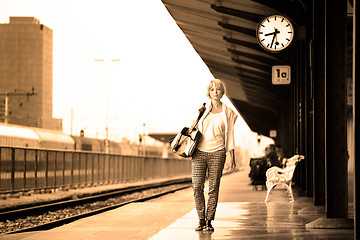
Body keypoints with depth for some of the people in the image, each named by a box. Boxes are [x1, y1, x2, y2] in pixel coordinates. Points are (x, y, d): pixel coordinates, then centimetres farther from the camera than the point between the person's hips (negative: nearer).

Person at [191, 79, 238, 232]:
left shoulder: (228, 113, 8)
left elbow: (230, 137, 9)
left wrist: (232, 159, 5)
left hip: (217, 153, -1)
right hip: (199, 152, 1)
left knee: (213, 188, -3)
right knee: (197, 186, -7)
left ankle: (209, 220, 4)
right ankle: (201, 219, 4)